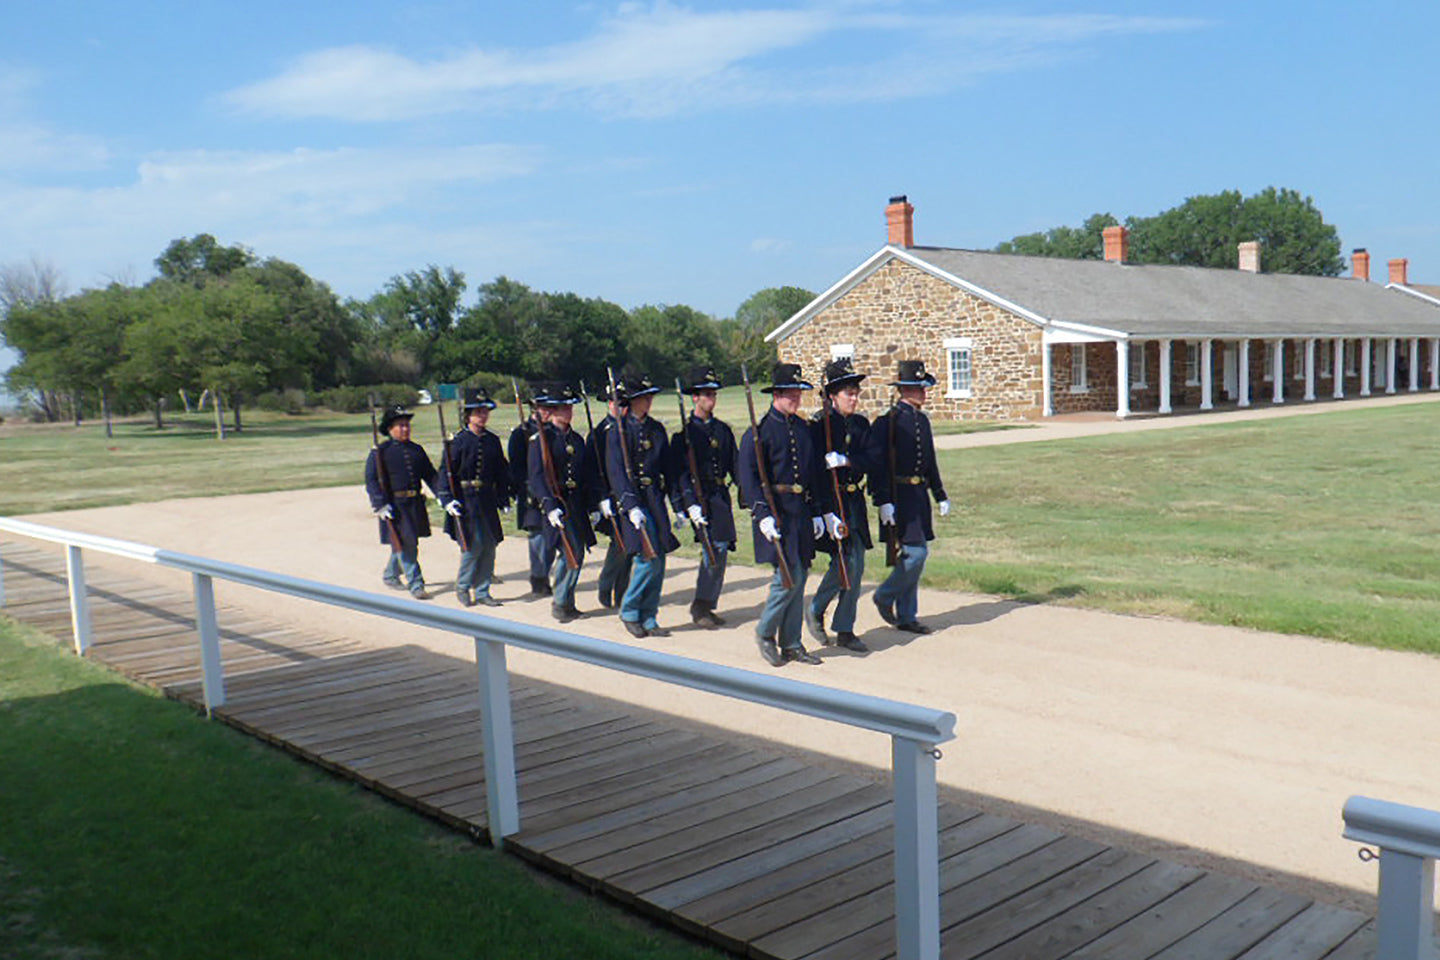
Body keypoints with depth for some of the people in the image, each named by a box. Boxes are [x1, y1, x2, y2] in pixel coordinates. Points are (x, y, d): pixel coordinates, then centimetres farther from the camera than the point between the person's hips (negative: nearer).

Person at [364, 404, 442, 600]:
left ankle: (390, 575, 36)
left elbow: (430, 475, 16)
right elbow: (371, 480, -8)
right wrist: (380, 505, -17)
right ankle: (415, 585, -4)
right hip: (394, 505, -6)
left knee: (406, 543, 15)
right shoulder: (380, 452, -5)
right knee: (405, 545, -8)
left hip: (415, 504, 6)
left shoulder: (417, 450, 13)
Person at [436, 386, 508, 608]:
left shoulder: (493, 440, 10)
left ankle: (482, 592, 15)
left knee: (490, 545, 4)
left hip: (487, 500, 5)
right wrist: (448, 500, -14)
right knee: (473, 544, -9)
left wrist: (504, 499, 14)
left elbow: (501, 473, 17)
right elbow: (446, 472, -6)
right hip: (465, 500, -5)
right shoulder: (459, 441, -6)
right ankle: (462, 586, 12)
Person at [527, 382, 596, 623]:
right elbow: (536, 477, -15)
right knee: (570, 551, -13)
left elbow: (586, 475, 18)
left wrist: (591, 505, 14)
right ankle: (560, 602, 3)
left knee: (576, 554, 7)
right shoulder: (541, 438, -7)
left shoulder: (576, 439, 13)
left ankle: (565, 602, 21)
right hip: (555, 502, -7)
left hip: (577, 504, 7)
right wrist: (549, 506, -24)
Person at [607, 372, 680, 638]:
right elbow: (615, 472, -12)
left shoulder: (656, 428, 13)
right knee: (649, 557, -14)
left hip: (655, 498, 6)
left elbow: (668, 467, 16)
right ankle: (628, 611, 6)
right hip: (631, 498, -6)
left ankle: (649, 618, 15)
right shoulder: (620, 429, -5)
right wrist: (631, 506, -21)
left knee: (658, 560, 4)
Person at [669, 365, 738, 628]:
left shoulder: (723, 429, 13)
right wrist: (691, 505, -20)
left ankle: (705, 606, 18)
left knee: (719, 550, 6)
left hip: (721, 496, 6)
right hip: (698, 496, -6)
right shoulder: (684, 432, -4)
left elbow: (734, 465, 15)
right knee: (715, 547, -14)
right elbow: (680, 472, -10)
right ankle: (701, 605, -3)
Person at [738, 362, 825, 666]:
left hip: (802, 511, 7)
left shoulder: (802, 428, 14)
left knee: (799, 576, 8)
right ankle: (765, 632, 9)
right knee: (790, 575, -12)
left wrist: (816, 513, 15)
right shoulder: (759, 430, -7)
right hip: (775, 511, -7)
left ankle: (791, 644, 18)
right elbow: (747, 475, -12)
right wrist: (762, 514, -20)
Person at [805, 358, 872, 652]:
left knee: (857, 566, 6)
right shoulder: (819, 424, -8)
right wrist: (827, 512, -20)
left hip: (854, 501, 6)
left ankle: (845, 630, 16)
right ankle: (815, 610, 12)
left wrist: (846, 461, -21)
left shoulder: (861, 424, 10)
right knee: (845, 560, -12)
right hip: (829, 500, -6)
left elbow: (868, 461, 0)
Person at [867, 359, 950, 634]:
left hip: (919, 496, 8)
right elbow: (875, 464, -14)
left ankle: (906, 616, 18)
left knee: (914, 555, 10)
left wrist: (940, 496, 20)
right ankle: (885, 596, 10)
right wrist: (883, 502, -20)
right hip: (899, 498, -8)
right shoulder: (887, 421, -11)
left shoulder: (922, 420, 14)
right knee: (916, 552, -12)